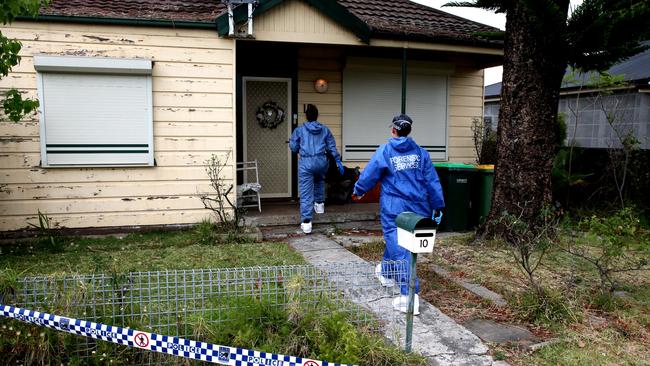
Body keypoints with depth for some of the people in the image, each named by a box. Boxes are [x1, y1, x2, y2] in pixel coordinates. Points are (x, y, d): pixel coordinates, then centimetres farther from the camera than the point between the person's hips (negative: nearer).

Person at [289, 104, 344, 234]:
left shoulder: (299, 130, 2)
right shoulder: (325, 130, 9)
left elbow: (293, 147, 6)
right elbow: (332, 147, 10)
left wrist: (290, 141, 28)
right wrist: (338, 160, 16)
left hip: (306, 163, -3)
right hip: (321, 162, 3)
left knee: (306, 193, -3)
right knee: (319, 181, 36)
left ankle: (306, 222, -8)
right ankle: (319, 204, 45)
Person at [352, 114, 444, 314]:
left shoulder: (384, 151, -6)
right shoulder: (420, 152, 4)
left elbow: (369, 175, 0)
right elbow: (432, 181, 4)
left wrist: (358, 191, 18)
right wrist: (438, 206, 10)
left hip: (394, 209, -5)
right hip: (417, 208, 5)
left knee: (399, 249, -4)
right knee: (397, 241, 25)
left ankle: (409, 296, -10)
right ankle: (386, 272, 46)